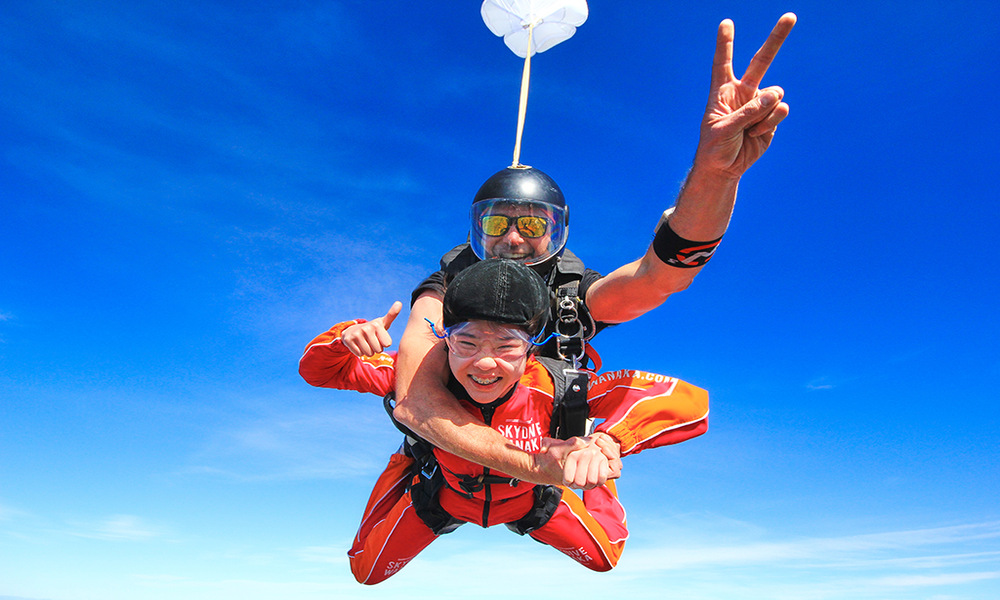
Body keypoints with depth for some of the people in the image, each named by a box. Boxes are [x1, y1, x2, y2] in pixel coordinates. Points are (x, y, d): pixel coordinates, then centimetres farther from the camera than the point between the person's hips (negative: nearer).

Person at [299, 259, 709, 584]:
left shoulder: (552, 387, -41)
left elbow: (688, 402, -43)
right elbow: (318, 371, -26)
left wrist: (609, 439, -59)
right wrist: (348, 336, -49)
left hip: (531, 496, 0)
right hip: (442, 495, 0)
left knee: (603, 558, 9)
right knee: (366, 572, 11)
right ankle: (408, 467, 36)